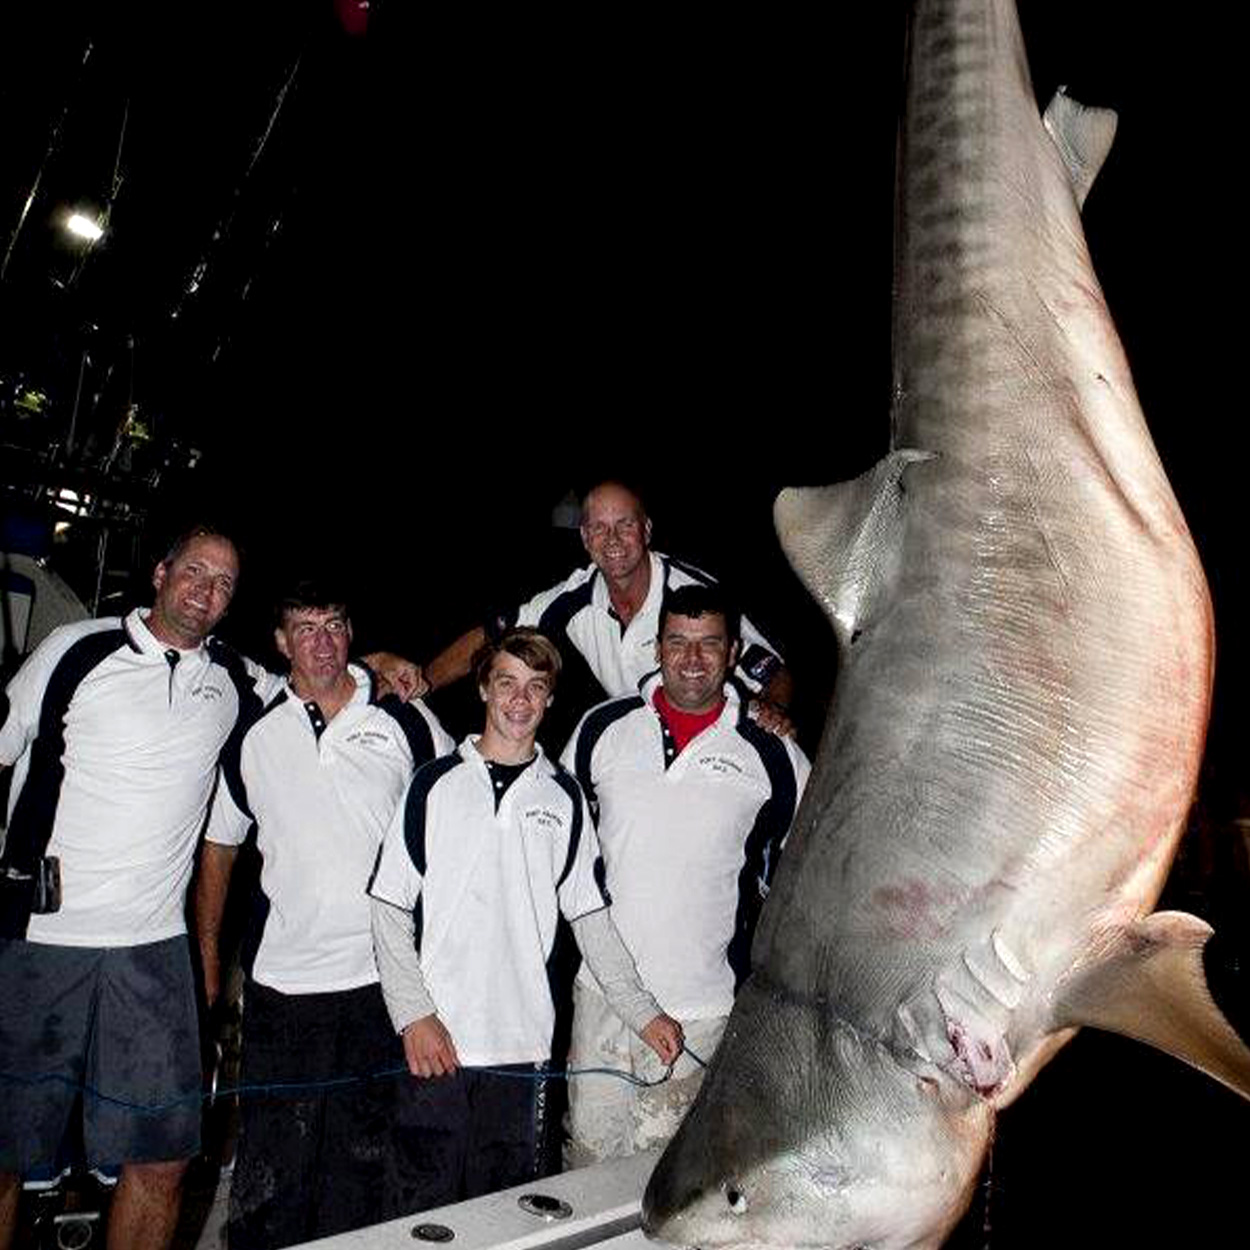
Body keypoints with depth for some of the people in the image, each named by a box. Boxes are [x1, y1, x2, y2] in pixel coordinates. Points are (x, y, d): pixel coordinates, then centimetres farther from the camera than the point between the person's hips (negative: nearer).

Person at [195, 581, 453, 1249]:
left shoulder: (405, 719, -2)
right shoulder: (251, 735, 3)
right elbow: (218, 847, 13)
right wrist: (206, 962, 11)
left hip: (388, 977, -1)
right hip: (282, 985, 1)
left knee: (371, 1158, 12)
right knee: (271, 1161, 12)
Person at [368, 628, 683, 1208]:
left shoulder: (564, 798, 6)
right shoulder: (436, 784, 1)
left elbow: (591, 918, 9)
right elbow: (391, 910, 0)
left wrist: (642, 1012, 3)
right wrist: (415, 1015, -9)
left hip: (523, 1045, 2)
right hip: (435, 1040, -1)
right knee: (430, 1207, 7)